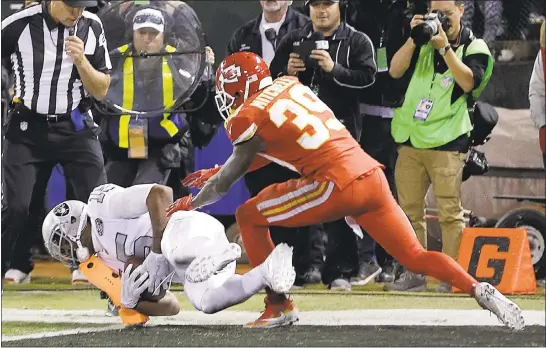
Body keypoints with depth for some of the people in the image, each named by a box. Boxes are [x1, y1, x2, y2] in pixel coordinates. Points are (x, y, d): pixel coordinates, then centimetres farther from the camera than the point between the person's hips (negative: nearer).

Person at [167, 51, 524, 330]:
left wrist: (191, 204, 31)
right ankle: (480, 290, -9)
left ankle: (279, 306, 9)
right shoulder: (290, 85, 21)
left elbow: (228, 179, 13)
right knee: (414, 256, 12)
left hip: (338, 185, -7)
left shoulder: (250, 117, 1)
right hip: (372, 175, 7)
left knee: (248, 217, 8)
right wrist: (216, 172, 40)